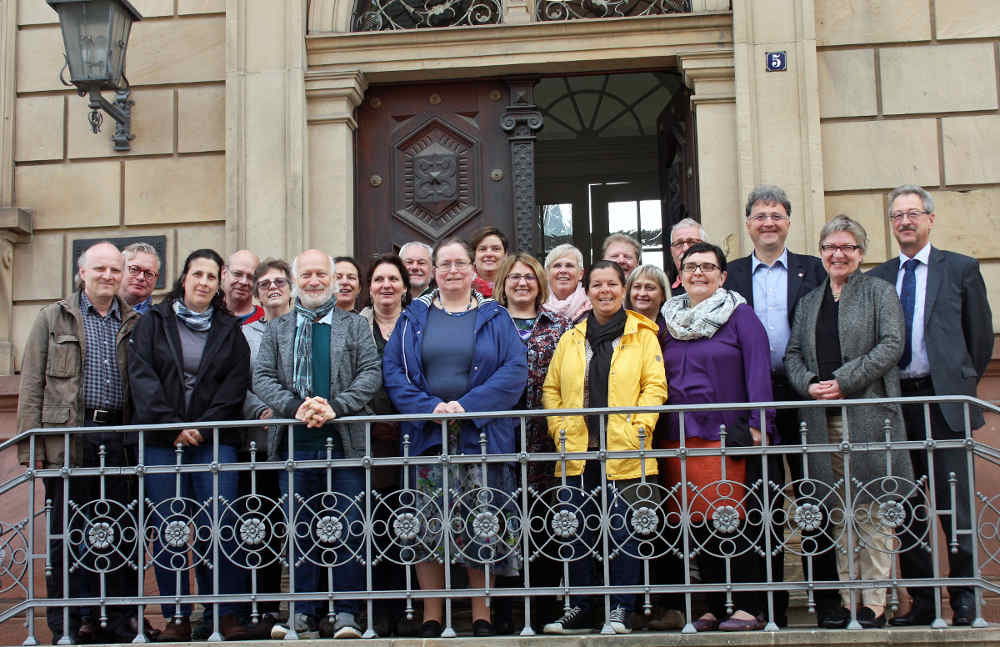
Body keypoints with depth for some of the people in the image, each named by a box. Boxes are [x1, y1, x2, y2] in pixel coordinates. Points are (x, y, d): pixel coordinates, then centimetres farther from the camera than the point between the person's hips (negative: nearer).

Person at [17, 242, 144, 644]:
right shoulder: (53, 319, 9)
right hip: (69, 440, -2)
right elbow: (31, 385, 4)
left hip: (121, 440, 2)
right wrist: (33, 447, -4)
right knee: (67, 535, 2)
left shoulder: (134, 323, 14)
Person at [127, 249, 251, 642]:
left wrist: (202, 427, -8)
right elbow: (141, 377, -1)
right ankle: (177, 616, 7)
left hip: (214, 440, 0)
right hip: (161, 440, 0)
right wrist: (173, 425, -11)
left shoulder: (229, 330, 13)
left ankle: (225, 613, 0)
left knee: (217, 528, -8)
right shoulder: (153, 322, 10)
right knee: (167, 531, -1)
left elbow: (235, 386, 4)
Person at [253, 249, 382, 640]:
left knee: (347, 529, -3)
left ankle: (344, 613, 4)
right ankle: (303, 613, 10)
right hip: (295, 445, 1)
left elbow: (370, 374, 2)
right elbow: (262, 377, 6)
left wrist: (335, 406, -13)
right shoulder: (277, 329, 16)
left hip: (345, 442, -1)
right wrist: (295, 407, -12)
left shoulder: (355, 326, 12)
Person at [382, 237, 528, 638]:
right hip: (427, 436, 1)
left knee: (482, 526, -1)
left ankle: (482, 617, 9)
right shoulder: (414, 318, 12)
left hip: (480, 436, -1)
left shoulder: (495, 318, 8)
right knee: (426, 526, -1)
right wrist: (430, 406, -12)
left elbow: (515, 371, -3)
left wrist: (466, 405, -14)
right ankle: (431, 619, 7)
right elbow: (393, 370, 3)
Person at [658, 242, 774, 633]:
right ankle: (714, 609, 16)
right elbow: (659, 378, 18)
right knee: (698, 527, 6)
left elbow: (758, 371, -5)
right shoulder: (670, 320, 16)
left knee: (730, 524, -7)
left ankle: (748, 609, 1)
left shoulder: (739, 315, 2)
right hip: (677, 438, 5)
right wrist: (658, 429, 11)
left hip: (725, 435, -5)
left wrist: (757, 425, -13)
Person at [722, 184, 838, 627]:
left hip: (802, 394, -1)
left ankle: (827, 600, 10)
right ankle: (773, 601, 13)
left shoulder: (813, 270, 9)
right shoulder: (731, 275, 10)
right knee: (764, 499, 5)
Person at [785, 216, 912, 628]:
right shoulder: (810, 301, 18)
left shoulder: (879, 292, 5)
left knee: (872, 510, -4)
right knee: (839, 512, 5)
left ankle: (874, 605, 2)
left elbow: (891, 345, -6)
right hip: (822, 420, 4)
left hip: (869, 416, -4)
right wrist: (809, 384, -7)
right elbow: (793, 353, 14)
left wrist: (843, 381, -13)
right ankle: (846, 601, 11)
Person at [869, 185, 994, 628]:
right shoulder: (876, 278, 13)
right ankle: (922, 601, 13)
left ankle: (964, 600, 6)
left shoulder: (961, 269, 6)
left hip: (943, 401, -3)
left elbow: (980, 335, 8)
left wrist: (962, 385, 8)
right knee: (905, 508, 5)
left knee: (954, 504, -4)